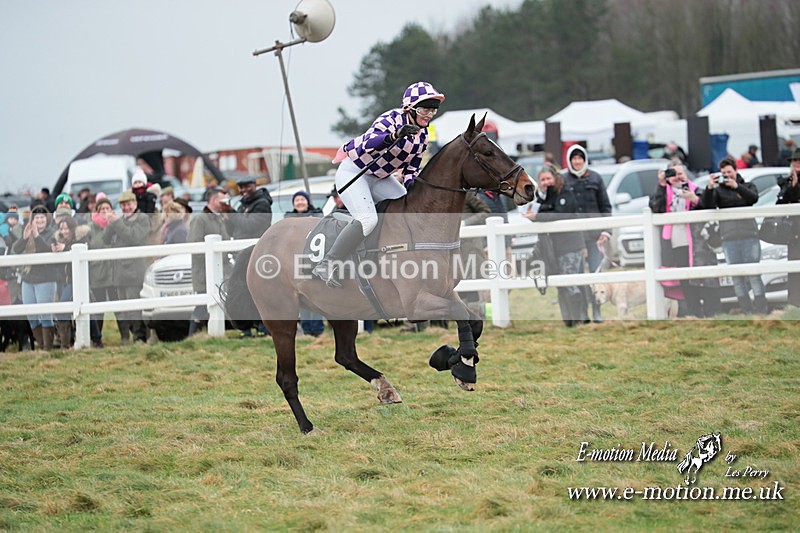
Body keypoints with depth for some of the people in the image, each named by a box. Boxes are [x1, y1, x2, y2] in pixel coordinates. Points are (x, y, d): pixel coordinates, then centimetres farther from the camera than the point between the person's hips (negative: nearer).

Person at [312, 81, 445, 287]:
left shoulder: (422, 135, 1)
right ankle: (327, 265, -24)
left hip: (379, 178, 9)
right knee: (368, 219, -27)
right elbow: (368, 143, -41)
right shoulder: (393, 119, -23)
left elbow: (411, 169, 9)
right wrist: (395, 135, -59)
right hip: (353, 172, -9)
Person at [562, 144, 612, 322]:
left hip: (594, 233, 0)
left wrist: (606, 230, 0)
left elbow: (605, 206, 8)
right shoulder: (563, 180, 3)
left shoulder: (595, 178, 6)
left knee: (596, 272, -2)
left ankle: (597, 312, 5)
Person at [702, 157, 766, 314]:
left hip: (749, 234, -1)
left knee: (754, 273, -7)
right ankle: (745, 310, 1)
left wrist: (736, 186, -20)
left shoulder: (747, 186, 14)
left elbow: (754, 198, -7)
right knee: (737, 277, -2)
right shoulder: (718, 190, 14)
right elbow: (708, 205, -3)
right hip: (729, 237, 1)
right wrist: (709, 188, -19)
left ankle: (761, 309, -5)